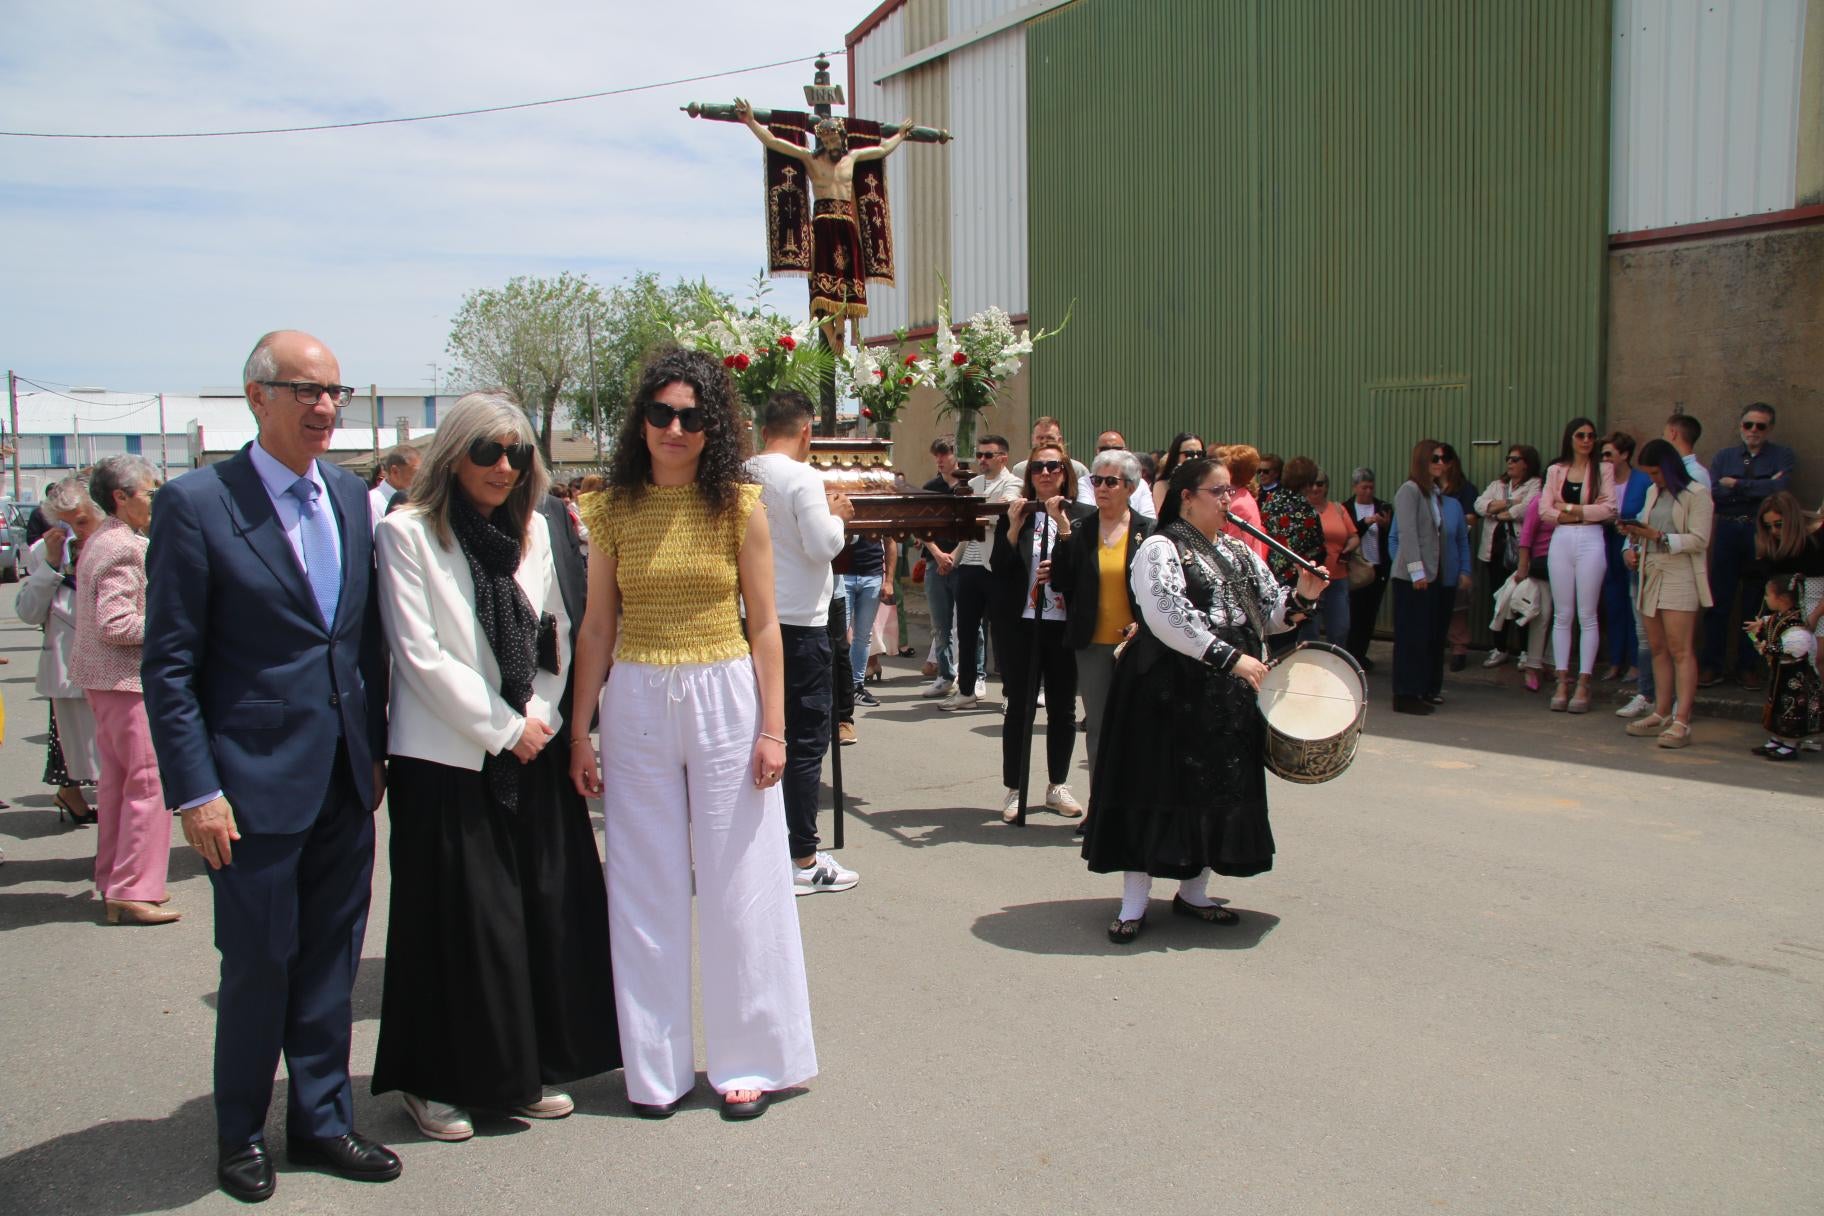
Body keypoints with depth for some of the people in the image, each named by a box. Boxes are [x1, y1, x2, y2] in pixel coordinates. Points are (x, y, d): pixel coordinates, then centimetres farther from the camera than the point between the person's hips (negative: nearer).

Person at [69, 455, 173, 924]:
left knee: (117, 778, 17)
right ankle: (132, 892, -4)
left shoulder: (100, 541, 14)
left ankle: (113, 881, 26)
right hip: (128, 678, -11)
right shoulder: (124, 549, -17)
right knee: (149, 780, -7)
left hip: (103, 678, 11)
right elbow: (116, 625, -24)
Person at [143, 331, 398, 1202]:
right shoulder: (195, 504, -10)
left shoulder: (350, 495, 8)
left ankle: (321, 1121, 31)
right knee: (258, 964, 8)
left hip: (345, 779, 5)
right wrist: (195, 790, -12)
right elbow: (168, 663, -9)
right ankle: (241, 1132, 31)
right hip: (255, 782, -5)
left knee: (330, 962, 14)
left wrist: (375, 747, 10)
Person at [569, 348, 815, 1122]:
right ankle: (658, 1065, 22)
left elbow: (763, 625, -1)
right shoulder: (613, 510, 3)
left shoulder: (739, 506, -2)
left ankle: (747, 1060, 20)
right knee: (646, 888, 8)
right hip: (634, 704, 2)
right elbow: (597, 629, 5)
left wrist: (772, 728, -6)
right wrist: (579, 733, 2)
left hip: (724, 698, -1)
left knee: (738, 883, 6)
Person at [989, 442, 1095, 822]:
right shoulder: (1013, 514, 4)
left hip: (1065, 626, 1)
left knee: (1062, 708, 11)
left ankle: (1058, 786, 26)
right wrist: (1013, 527, -15)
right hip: (1021, 625, -1)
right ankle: (1012, 790, 11)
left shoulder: (1082, 516, 2)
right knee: (1020, 708, 2)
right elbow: (998, 569, -4)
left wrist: (1063, 524, -19)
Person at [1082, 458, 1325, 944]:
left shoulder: (1238, 553, 14)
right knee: (1159, 787, -2)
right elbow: (1168, 616, -21)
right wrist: (1230, 657, -25)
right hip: (1171, 692, -7)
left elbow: (1269, 612, 15)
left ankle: (1193, 892, 25)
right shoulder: (1160, 549, -8)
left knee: (1219, 788, 10)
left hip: (1231, 696, 7)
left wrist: (1301, 596, -5)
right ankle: (1134, 902, 8)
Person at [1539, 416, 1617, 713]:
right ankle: (1562, 681, 7)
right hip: (1561, 541, 3)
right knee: (1562, 615, 3)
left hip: (1590, 540, -2)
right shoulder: (1555, 471, 12)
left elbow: (1609, 508, -5)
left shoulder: (1603, 469, 4)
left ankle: (1584, 683, 1)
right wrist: (1571, 515, -10)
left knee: (1587, 615, -2)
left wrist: (1572, 509, -6)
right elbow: (1545, 508, 3)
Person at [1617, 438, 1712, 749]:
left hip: (1679, 577, -7)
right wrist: (1632, 545, 1)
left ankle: (1681, 721, -12)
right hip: (1650, 575, 7)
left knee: (1680, 650, -9)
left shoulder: (1696, 495, -4)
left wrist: (1657, 536, -18)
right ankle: (1661, 713, 13)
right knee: (1658, 648, 8)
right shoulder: (1653, 493, 17)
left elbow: (1699, 540, -11)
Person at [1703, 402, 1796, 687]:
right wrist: (1760, 488, -11)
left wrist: (1737, 485, -9)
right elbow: (1711, 494, -6)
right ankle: (1712, 666, 6)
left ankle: (1747, 667, 15)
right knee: (1718, 603, -1)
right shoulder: (1723, 457, 10)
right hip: (1728, 533, 1)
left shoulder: (1782, 456, 4)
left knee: (1754, 605, 6)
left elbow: (1781, 488, -15)